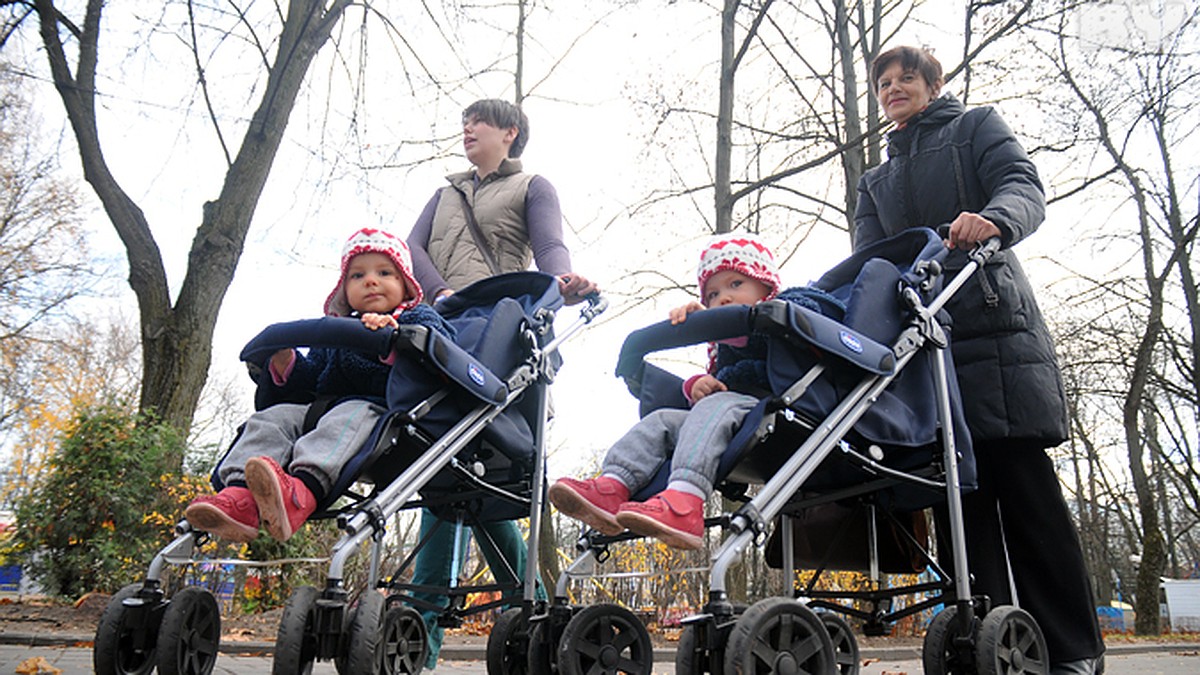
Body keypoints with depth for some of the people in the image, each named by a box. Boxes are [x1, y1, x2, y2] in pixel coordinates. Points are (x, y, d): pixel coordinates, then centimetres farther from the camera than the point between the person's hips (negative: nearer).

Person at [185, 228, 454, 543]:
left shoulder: (420, 319, 15)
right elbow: (310, 380, 23)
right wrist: (285, 362, 3)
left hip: (385, 411, -6)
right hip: (327, 407, 6)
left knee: (353, 414, -36)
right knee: (275, 415, -15)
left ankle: (300, 495, -60)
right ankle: (239, 496, -38)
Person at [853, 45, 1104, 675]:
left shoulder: (976, 127, 16)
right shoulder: (875, 182, 29)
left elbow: (1024, 187, -3)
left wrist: (992, 219, -26)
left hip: (994, 323, -4)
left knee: (1024, 483, -9)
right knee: (962, 494, -1)